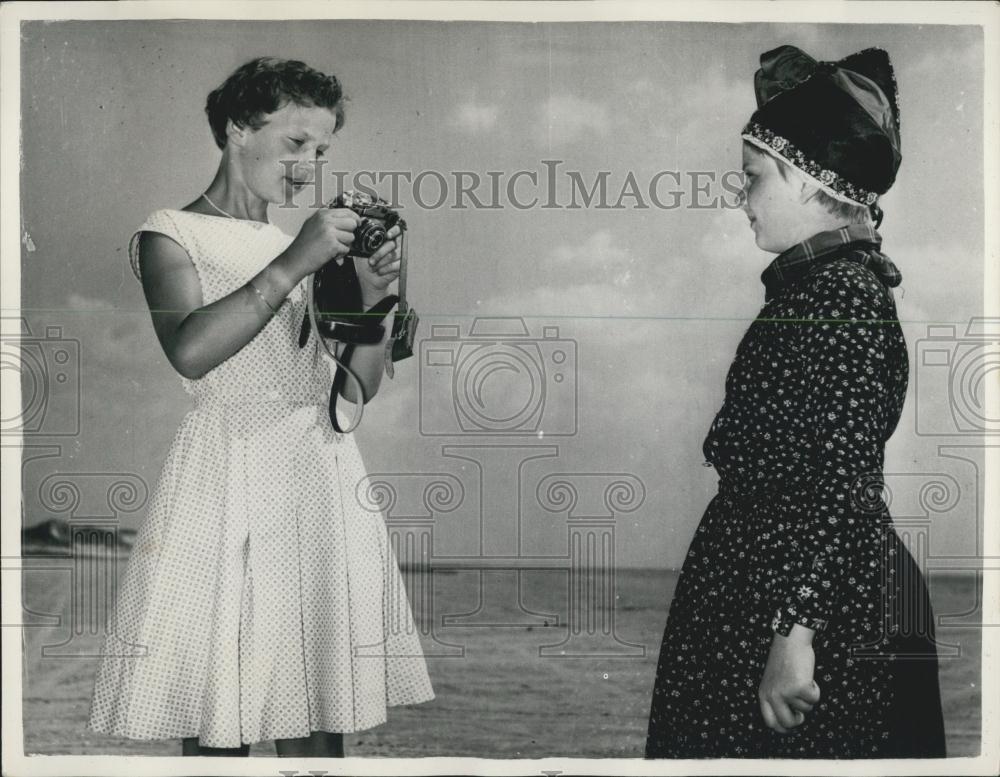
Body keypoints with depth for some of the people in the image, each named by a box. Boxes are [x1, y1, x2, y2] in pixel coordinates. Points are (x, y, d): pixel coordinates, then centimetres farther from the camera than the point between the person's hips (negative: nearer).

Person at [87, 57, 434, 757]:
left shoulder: (307, 245, 19)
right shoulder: (173, 235, 4)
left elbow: (359, 387, 15)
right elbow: (191, 350, -16)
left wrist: (372, 295, -1)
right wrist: (292, 265, -16)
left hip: (323, 477, 5)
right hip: (228, 482, -5)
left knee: (316, 713, 4)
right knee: (217, 718, -4)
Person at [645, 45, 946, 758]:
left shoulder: (841, 299, -19)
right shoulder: (815, 280, 10)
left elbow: (844, 484, -23)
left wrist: (796, 632, -24)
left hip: (802, 597, -9)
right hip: (761, 577, 9)